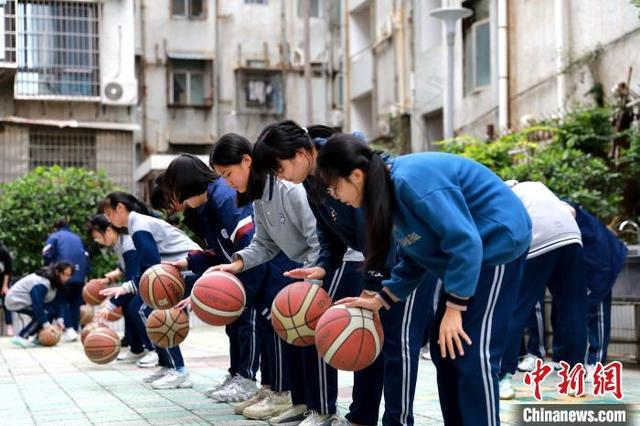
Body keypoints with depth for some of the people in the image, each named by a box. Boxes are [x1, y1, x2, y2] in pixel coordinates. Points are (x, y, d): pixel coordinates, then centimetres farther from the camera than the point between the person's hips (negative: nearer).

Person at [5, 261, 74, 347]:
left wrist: (59, 319, -15)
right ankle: (21, 337, -20)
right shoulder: (41, 283, -29)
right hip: (16, 300, -9)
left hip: (26, 300, 9)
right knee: (46, 313, -23)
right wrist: (46, 324, -33)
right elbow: (37, 304, -33)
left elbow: (55, 302, -3)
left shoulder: (55, 282, -1)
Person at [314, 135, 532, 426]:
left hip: (498, 241, -10)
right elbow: (413, 261, 11)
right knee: (444, 348, 11)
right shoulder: (389, 189, 2)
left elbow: (465, 242, -29)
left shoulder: (412, 181, -28)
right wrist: (379, 301, 6)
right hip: (470, 249, 10)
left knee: (473, 353, -13)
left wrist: (454, 308, -26)